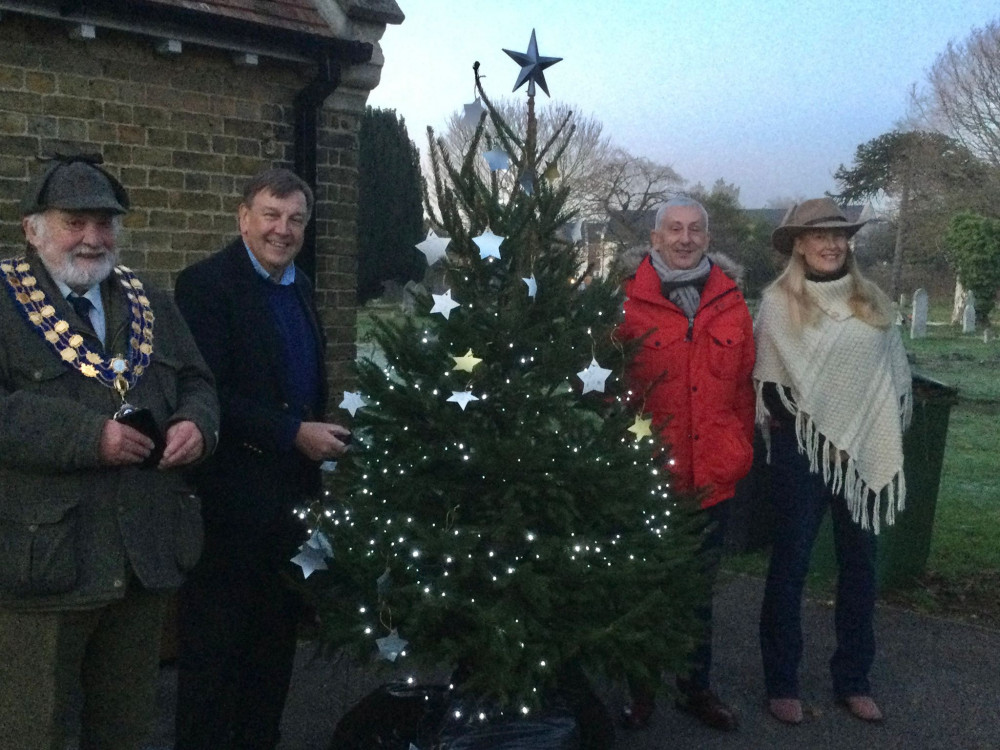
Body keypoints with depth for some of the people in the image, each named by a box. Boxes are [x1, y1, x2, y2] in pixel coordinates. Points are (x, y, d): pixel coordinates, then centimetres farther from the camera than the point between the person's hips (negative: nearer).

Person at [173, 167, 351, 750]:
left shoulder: (301, 287, 13)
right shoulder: (206, 283, -11)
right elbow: (207, 394, -19)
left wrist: (322, 432, 9)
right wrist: (295, 434, -19)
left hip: (291, 493, 8)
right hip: (232, 498, -8)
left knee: (276, 635, 17)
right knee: (216, 642, 4)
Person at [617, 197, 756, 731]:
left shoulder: (731, 304, 5)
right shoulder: (627, 305, -7)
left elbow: (743, 385, 10)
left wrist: (739, 455, 8)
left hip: (712, 480, 4)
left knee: (699, 592, 18)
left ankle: (695, 687, 35)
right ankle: (641, 688, 30)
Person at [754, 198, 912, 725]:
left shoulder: (872, 300, 8)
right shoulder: (779, 301, -4)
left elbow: (895, 370, 14)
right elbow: (768, 380, -3)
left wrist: (884, 431, 7)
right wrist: (782, 425, -6)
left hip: (867, 447, 4)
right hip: (804, 447, -4)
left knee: (859, 563, 11)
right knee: (791, 561, 4)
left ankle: (853, 679, 26)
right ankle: (781, 682, 16)